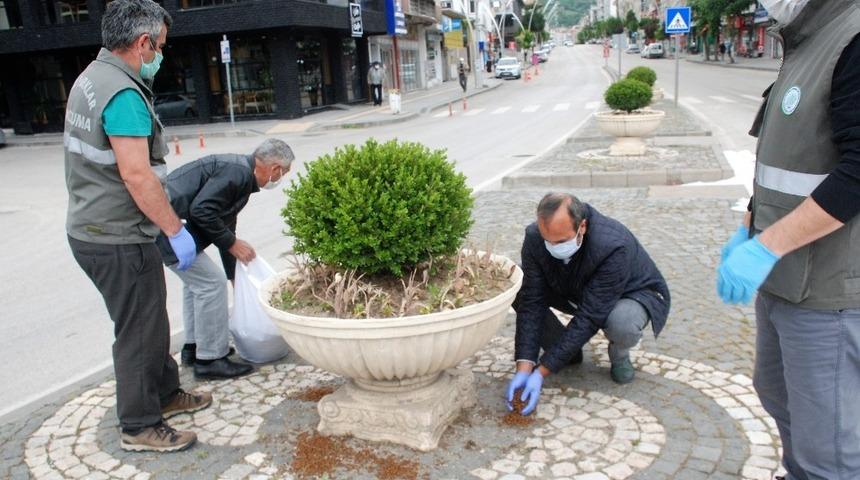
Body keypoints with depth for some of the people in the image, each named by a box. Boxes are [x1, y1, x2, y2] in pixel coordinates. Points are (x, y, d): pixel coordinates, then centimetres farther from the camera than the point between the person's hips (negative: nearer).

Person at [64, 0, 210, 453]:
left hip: (91, 228, 10)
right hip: (118, 239, -10)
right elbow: (136, 175, -27)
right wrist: (176, 231, -19)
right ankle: (140, 426, 17)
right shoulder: (123, 93, -21)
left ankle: (165, 393, 37)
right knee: (139, 331, 3)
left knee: (148, 319, 21)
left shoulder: (91, 79, 11)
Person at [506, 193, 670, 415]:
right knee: (518, 291, -19)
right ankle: (568, 351, 2)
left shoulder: (613, 247, -40)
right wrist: (524, 368, -33)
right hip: (576, 292, 5)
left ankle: (619, 355, -1)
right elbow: (532, 302, -25)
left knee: (622, 324, -40)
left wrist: (541, 371, -39)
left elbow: (589, 318, -38)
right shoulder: (534, 238, -26)